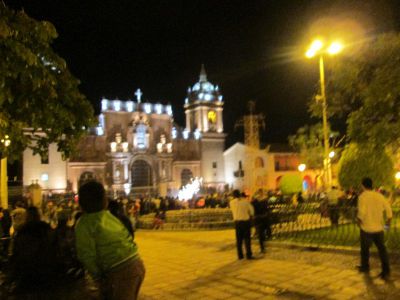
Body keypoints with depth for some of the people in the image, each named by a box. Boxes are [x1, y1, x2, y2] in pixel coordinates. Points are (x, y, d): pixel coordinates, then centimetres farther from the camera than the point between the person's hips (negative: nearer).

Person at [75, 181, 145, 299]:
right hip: (138, 264, 7)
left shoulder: (84, 223, -6)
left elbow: (87, 255, -10)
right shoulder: (109, 214, 12)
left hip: (120, 272, -7)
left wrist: (98, 277, 3)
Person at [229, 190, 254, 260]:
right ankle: (248, 255, 2)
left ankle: (240, 255, 11)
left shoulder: (232, 202, -3)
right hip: (246, 221, -2)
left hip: (237, 222, 2)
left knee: (239, 239, 9)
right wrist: (250, 216, 16)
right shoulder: (245, 201, -6)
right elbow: (251, 210, -1)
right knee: (247, 239, 3)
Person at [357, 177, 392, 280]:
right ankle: (386, 271, 6)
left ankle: (365, 267, 31)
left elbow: (361, 212, -22)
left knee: (365, 248, 15)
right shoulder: (379, 196, 1)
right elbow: (388, 209, 4)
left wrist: (359, 220, -5)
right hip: (379, 228, 4)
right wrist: (388, 221, 17)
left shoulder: (362, 196, -13)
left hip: (366, 228, -4)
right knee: (382, 249, 10)